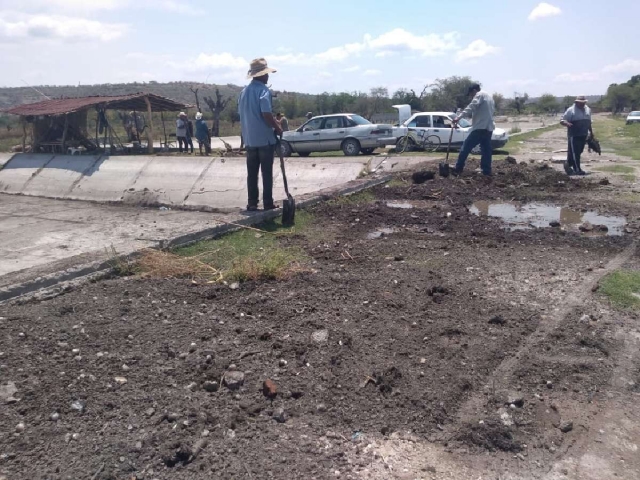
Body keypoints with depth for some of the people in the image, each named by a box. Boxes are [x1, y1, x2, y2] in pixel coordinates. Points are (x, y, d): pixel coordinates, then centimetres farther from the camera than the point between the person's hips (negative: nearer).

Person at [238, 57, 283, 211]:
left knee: (252, 172, 8)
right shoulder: (263, 90, -11)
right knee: (267, 172, 0)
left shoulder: (244, 91, 12)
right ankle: (268, 203, 3)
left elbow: (241, 113, 16)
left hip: (249, 138, 7)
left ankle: (252, 203, 10)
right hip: (265, 138, -6)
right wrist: (278, 128, -8)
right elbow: (266, 114, -21)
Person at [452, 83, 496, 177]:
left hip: (480, 127, -9)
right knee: (486, 150, 8)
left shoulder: (480, 95, -3)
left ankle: (458, 169, -7)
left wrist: (459, 117, -29)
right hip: (489, 127, 9)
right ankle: (487, 172, 6)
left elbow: (471, 107, -19)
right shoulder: (489, 96, 25)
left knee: (466, 147, -6)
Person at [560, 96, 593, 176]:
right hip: (574, 136, -7)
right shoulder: (571, 110, -8)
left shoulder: (588, 110, 14)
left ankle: (568, 164, 27)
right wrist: (567, 123, -32)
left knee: (579, 152, 10)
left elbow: (589, 122, 25)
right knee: (575, 152, -7)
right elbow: (562, 121, -11)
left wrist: (591, 131, 26)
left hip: (584, 135, 7)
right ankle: (577, 170, -4)